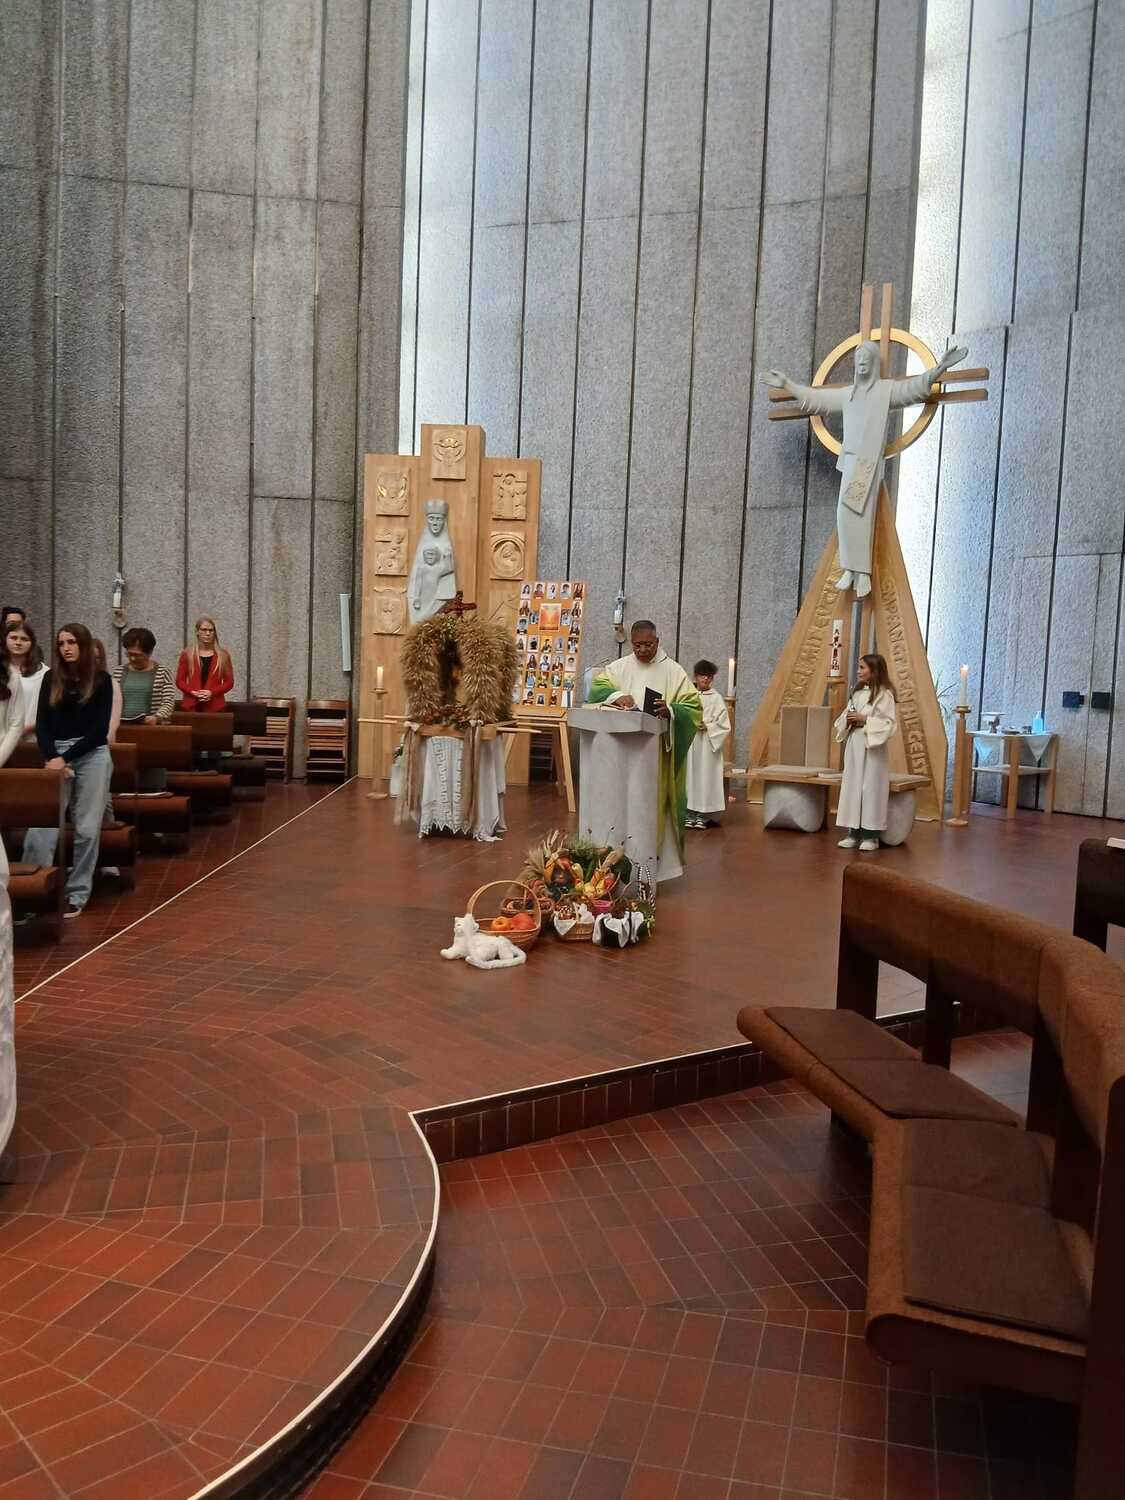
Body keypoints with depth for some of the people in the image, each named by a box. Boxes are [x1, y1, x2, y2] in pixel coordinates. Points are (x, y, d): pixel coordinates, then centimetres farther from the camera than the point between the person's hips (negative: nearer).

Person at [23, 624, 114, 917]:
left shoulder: (101, 680, 0)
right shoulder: (51, 678, 8)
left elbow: (99, 730, -4)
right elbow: (41, 724, 4)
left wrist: (66, 758, -12)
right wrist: (50, 759, -11)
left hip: (92, 756, -2)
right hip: (56, 754, 2)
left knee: (87, 829, 1)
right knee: (41, 826, -9)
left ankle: (77, 893, 10)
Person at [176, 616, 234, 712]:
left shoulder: (223, 656, 9)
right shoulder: (187, 654, 10)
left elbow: (229, 682, 7)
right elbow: (179, 680, 9)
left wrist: (212, 692, -9)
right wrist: (193, 692, -9)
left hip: (214, 706, 0)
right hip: (191, 705, 0)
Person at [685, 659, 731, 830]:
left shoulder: (716, 698, 1)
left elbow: (724, 725, -1)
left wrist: (707, 726, -13)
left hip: (707, 745, -2)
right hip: (689, 743, 2)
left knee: (705, 776, -3)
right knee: (690, 775, 2)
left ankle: (703, 815, 1)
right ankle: (690, 813, 7)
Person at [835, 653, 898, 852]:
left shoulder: (884, 694, -8)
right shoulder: (856, 692, 12)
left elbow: (890, 723, -13)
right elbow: (845, 717, 17)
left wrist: (865, 719, -17)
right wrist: (848, 720, -4)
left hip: (872, 747, -7)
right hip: (853, 744, 7)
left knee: (871, 787, -3)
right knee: (851, 787, 6)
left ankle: (871, 835, 4)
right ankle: (853, 833, 13)